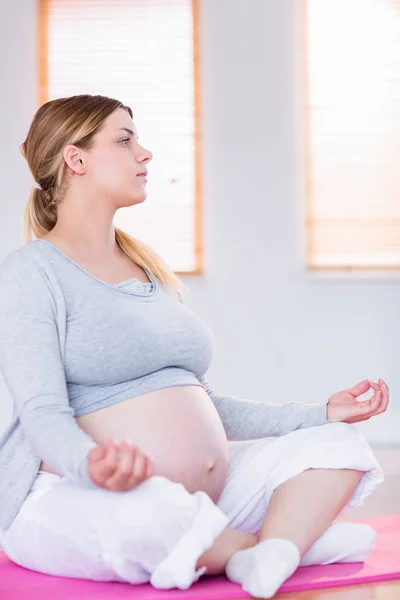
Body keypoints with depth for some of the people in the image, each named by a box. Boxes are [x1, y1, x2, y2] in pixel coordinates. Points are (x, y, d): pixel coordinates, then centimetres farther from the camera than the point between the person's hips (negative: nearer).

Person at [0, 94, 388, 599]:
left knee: (337, 444, -1)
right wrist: (92, 464, -39)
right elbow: (43, 413, -15)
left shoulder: (151, 269, 20)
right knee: (144, 512, -40)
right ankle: (299, 539, -12)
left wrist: (321, 413, 16)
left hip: (201, 496, 8)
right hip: (74, 501, -7)